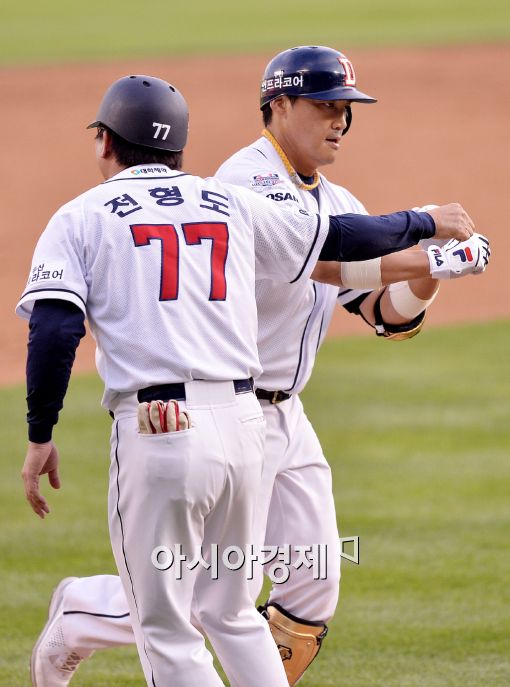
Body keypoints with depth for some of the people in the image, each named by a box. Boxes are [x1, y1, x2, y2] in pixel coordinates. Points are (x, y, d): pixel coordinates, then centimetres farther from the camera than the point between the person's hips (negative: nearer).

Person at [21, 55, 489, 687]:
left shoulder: (337, 203, 12)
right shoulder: (247, 181, -15)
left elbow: (392, 315, 6)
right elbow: (323, 262, -30)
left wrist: (423, 280, -14)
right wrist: (428, 257, -30)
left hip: (286, 417, 9)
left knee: (315, 588, 3)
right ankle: (81, 612, 16)